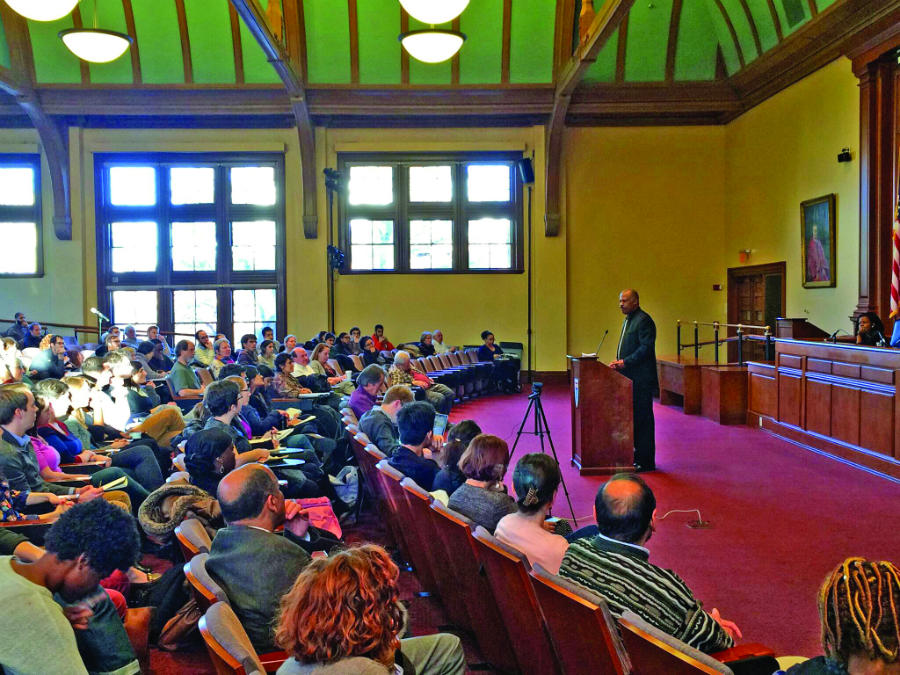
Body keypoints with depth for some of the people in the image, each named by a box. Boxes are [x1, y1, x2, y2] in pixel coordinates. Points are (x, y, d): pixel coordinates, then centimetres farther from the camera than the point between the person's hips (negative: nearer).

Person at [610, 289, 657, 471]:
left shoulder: (644, 320, -12)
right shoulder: (628, 320, 19)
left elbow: (646, 348, -19)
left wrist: (625, 362, -19)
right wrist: (619, 363, 7)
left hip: (641, 380, -10)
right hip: (630, 378, 10)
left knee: (643, 419, -5)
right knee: (634, 418, 13)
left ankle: (646, 461, 1)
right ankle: (637, 456, 20)